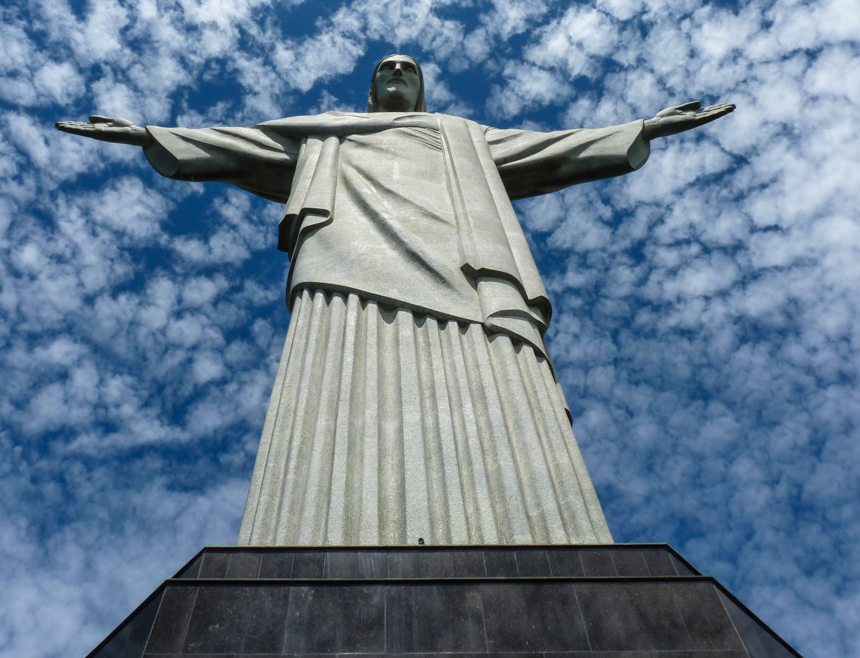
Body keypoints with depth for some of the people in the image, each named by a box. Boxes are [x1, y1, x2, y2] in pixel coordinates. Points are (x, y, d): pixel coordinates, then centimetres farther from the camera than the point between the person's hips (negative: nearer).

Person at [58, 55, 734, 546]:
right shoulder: (325, 133, 39)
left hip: (463, 272, 2)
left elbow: (557, 150, 38)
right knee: (353, 424, -27)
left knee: (497, 425, -24)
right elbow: (235, 145, 38)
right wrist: (146, 134, 34)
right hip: (354, 264, 0)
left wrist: (648, 128, 37)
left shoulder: (468, 139, 41)